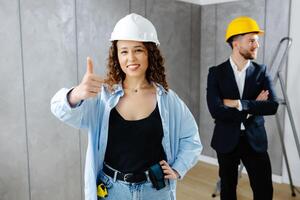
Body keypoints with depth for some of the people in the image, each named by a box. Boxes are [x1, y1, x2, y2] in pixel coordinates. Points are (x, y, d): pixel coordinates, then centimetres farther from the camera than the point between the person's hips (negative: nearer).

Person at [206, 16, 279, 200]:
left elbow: (273, 106, -12)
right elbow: (216, 110, -18)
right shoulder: (216, 72, -7)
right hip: (227, 140, -1)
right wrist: (253, 107, -14)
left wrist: (238, 104, -20)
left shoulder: (261, 71, 0)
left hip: (255, 140, 1)